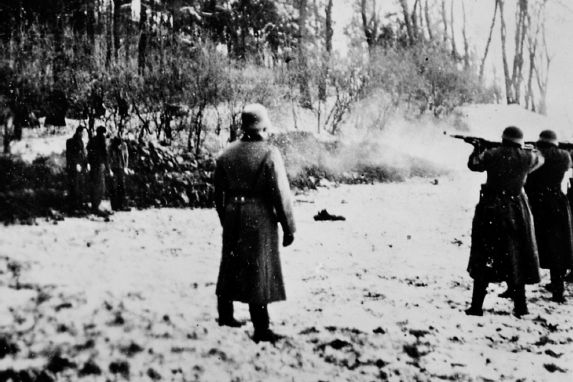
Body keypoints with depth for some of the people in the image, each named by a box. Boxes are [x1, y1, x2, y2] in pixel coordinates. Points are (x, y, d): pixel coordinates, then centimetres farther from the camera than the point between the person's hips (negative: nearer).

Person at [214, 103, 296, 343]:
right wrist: (288, 228, -6)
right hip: (260, 218, -5)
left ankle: (225, 317, 32)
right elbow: (281, 194, -14)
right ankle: (261, 330, 6)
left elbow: (219, 193, 10)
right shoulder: (269, 154, -14)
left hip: (233, 216, 6)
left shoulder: (227, 154, 4)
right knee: (259, 271, 1)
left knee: (230, 267, 18)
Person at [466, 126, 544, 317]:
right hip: (515, 211, 1)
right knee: (515, 259, 12)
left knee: (483, 259, 7)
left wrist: (477, 149, 27)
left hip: (490, 210, -1)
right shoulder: (526, 158, -5)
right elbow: (539, 158, 17)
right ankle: (520, 306, 15)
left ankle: (477, 305, 6)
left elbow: (473, 164, 10)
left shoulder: (491, 155, -8)